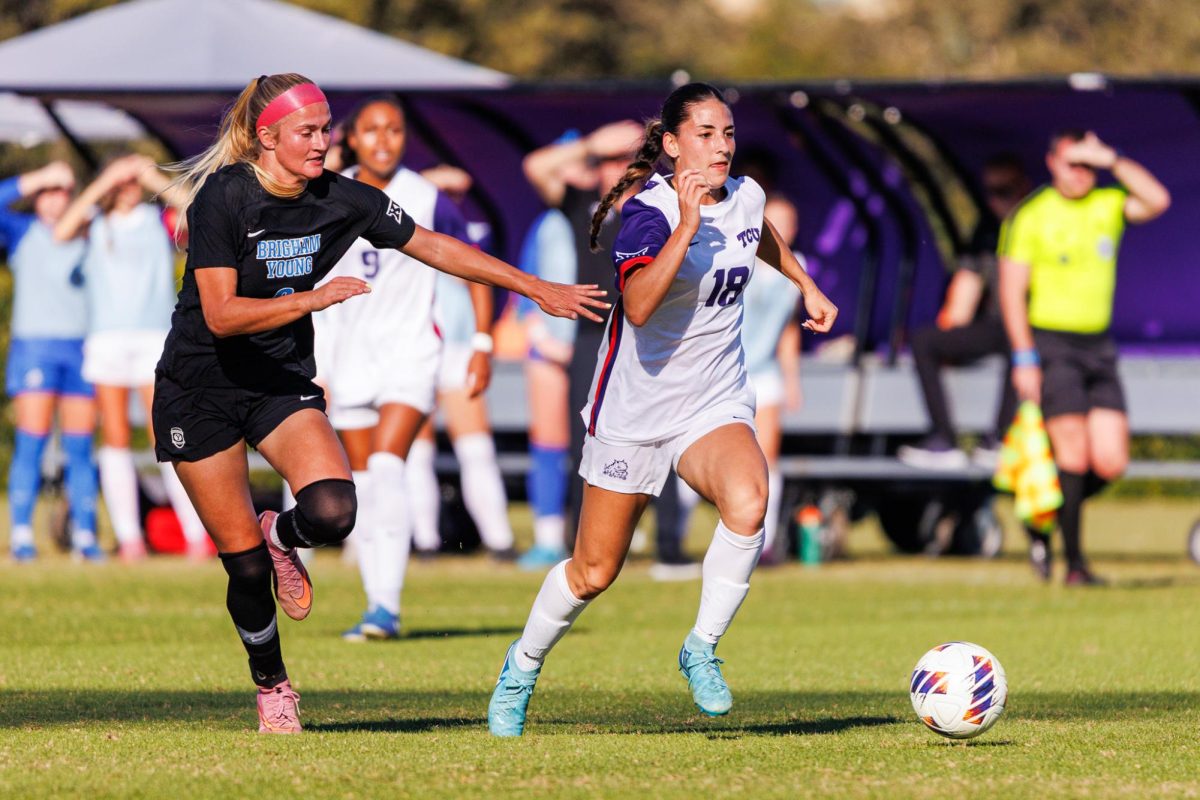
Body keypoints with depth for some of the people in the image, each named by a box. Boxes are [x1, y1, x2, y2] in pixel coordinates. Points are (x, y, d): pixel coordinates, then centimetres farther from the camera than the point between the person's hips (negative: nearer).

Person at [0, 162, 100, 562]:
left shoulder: (87, 236, 14)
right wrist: (38, 179, -9)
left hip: (81, 346, 2)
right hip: (34, 345, -2)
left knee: (80, 447, 1)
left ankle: (85, 537, 0)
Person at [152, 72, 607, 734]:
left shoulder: (340, 200, -6)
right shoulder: (222, 197, -20)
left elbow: (434, 247, 4)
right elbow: (221, 314, -25)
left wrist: (539, 290, 4)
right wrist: (313, 299, -35)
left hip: (282, 382, 4)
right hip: (200, 390, -4)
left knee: (332, 512, -24)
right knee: (245, 565, -4)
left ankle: (281, 534, 13)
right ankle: (271, 686, 24)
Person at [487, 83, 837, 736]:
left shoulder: (744, 197, -1)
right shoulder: (648, 212, -20)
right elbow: (639, 305, -38)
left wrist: (806, 286, 31)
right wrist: (687, 225, -42)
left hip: (715, 407, 4)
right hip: (635, 411, -4)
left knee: (747, 504, -30)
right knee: (594, 572, 6)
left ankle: (701, 650, -11)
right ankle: (523, 667, 34)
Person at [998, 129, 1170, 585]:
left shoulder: (1109, 204, 8)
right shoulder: (1031, 216, -3)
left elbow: (1156, 201, -11)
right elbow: (1012, 289, -5)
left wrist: (1113, 161, -13)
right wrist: (1023, 358, -12)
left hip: (1099, 347, 5)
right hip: (1051, 345, -5)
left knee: (1111, 463, -2)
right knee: (1074, 454, -10)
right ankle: (1074, 564, -1)